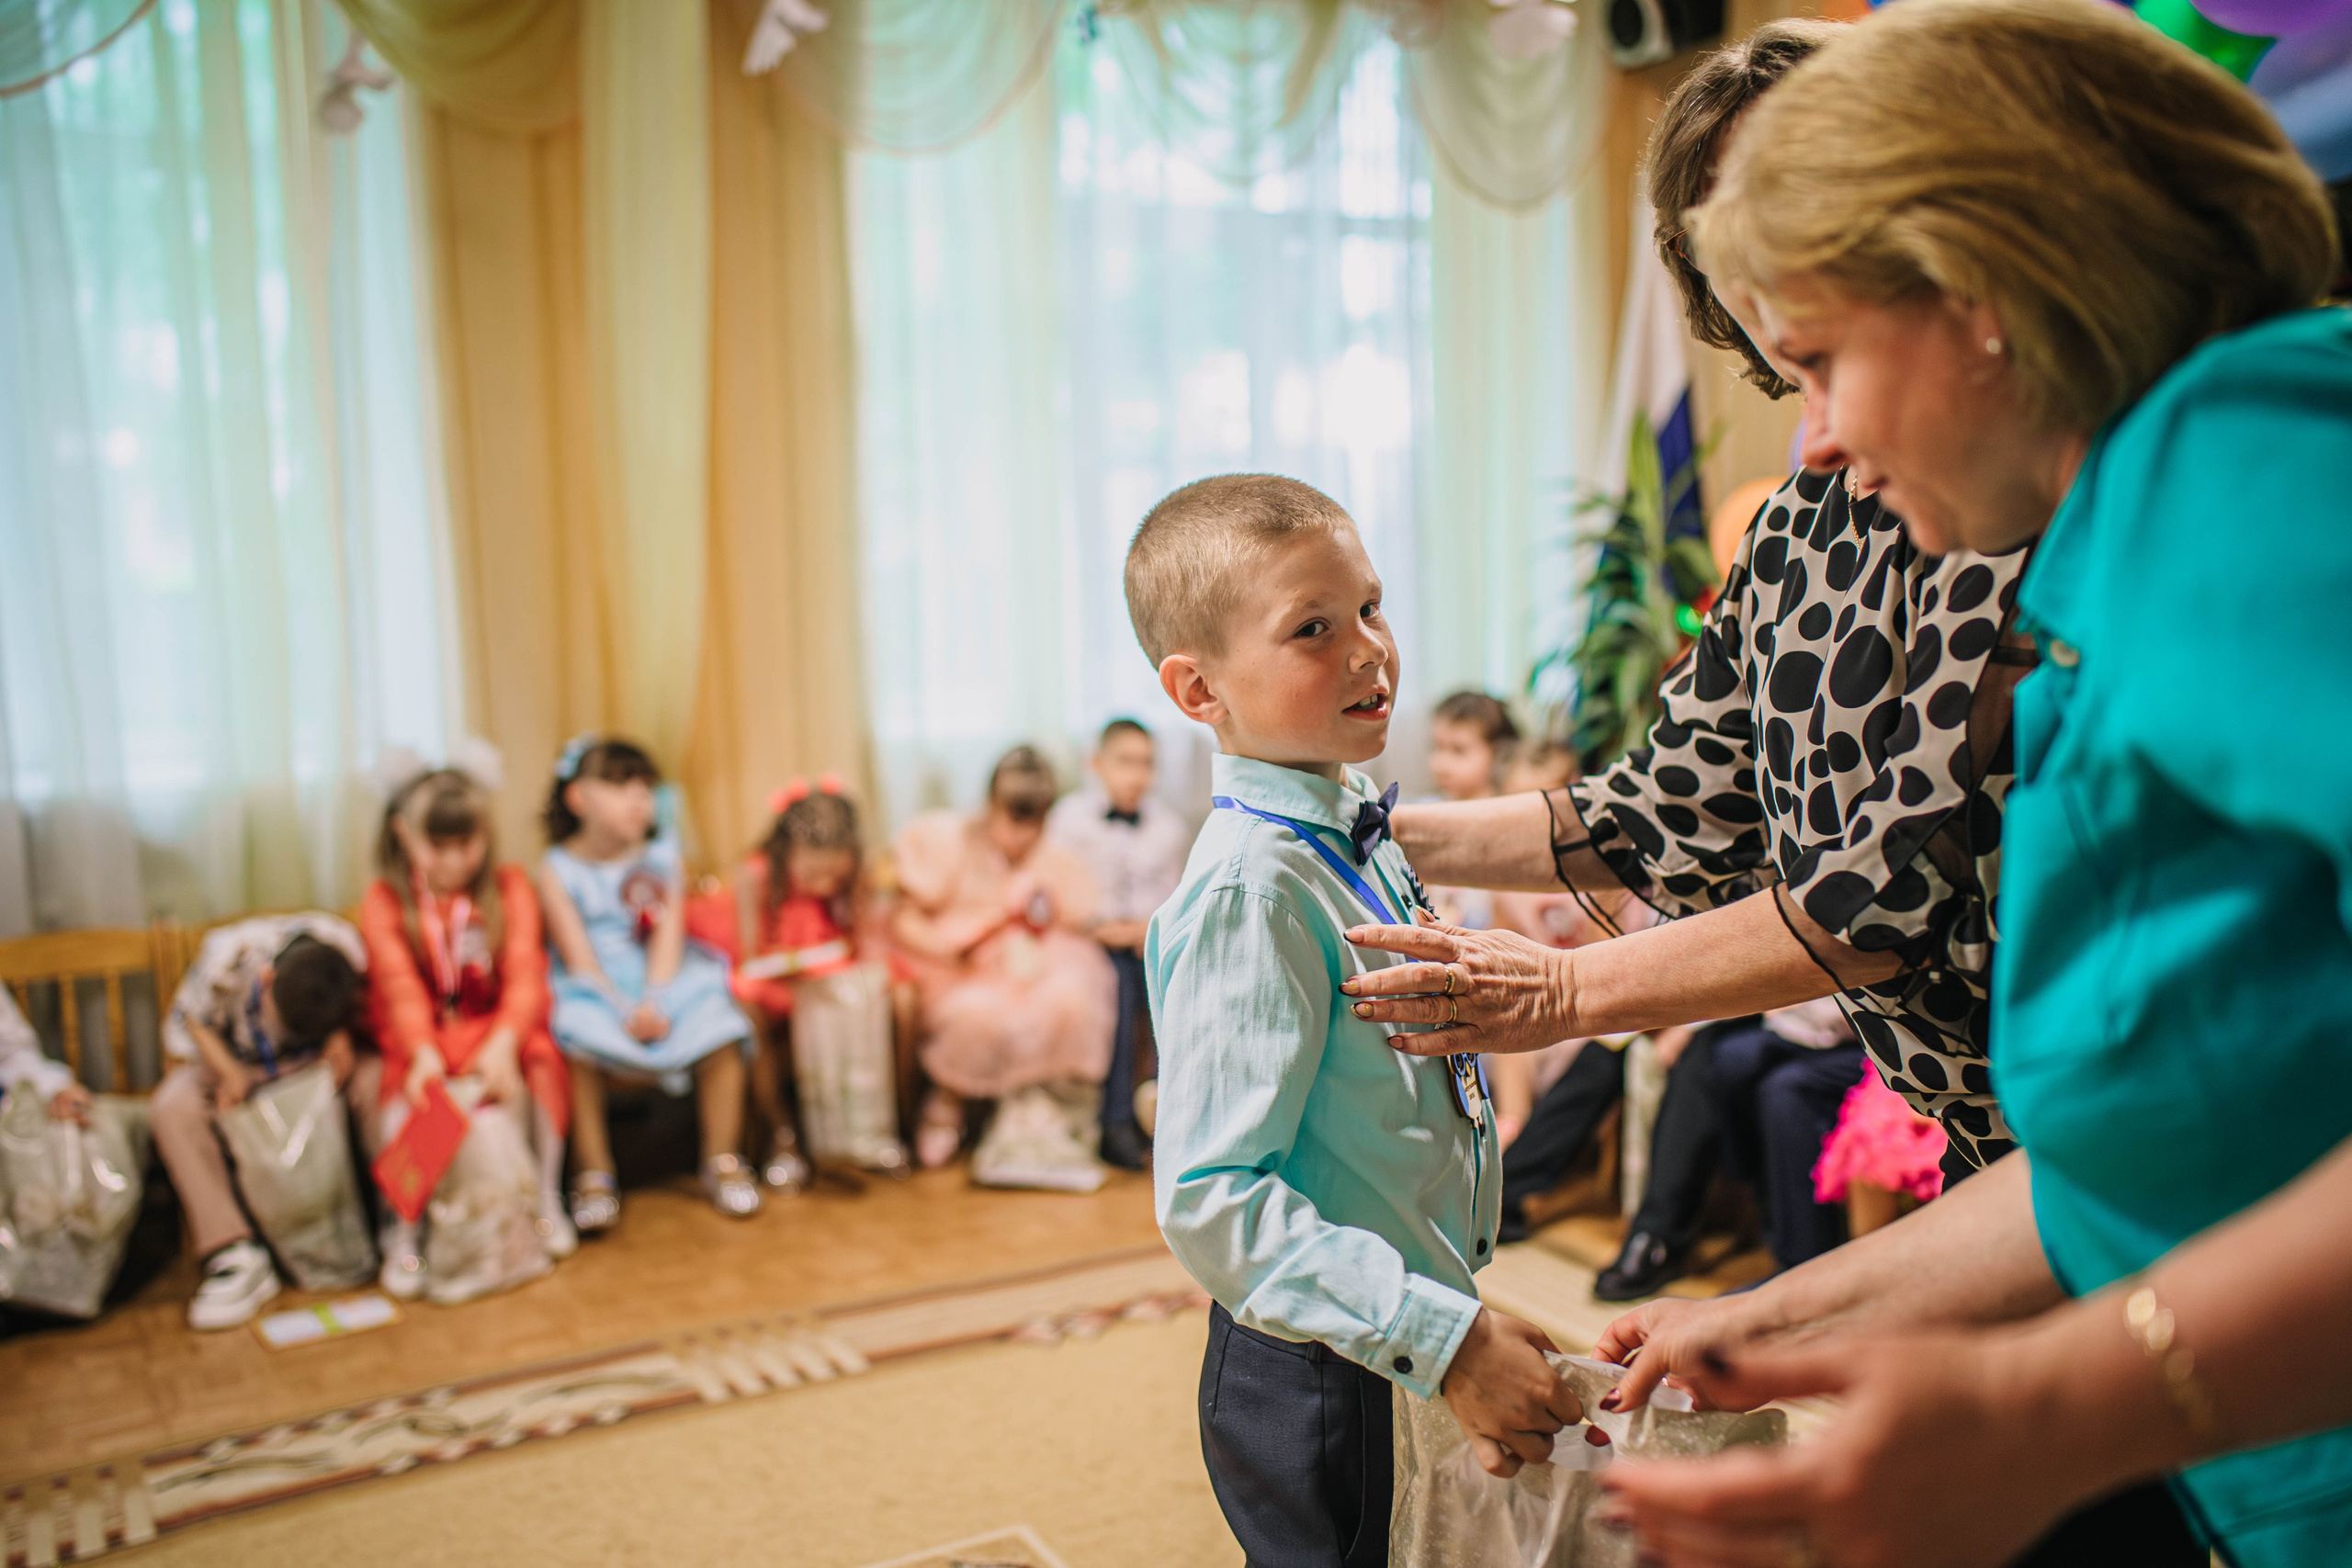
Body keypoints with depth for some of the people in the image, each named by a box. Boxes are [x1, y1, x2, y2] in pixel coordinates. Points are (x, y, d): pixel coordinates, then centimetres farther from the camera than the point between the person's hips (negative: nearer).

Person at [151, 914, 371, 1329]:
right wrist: (227, 1071, -23)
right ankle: (234, 1254, -32)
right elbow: (189, 1017, -10)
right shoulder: (228, 954, -29)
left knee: (382, 1082, -31)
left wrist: (341, 1036, -24)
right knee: (173, 1106, -31)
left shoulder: (349, 951, -25)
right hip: (234, 1062, 0)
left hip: (316, 1062, 0)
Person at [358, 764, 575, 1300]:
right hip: (423, 1038, -1)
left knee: (541, 1060, -30)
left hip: (496, 1028, 1)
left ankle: (546, 1199, -12)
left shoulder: (509, 885, 0)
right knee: (398, 1088, -32)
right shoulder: (384, 899, -2)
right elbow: (401, 986, -17)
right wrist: (423, 1052, -37)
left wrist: (505, 1041, -34)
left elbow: (524, 974, -14)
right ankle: (403, 1231, -19)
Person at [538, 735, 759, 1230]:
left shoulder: (663, 857, 6)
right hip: (593, 989, -2)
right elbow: (578, 956, -8)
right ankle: (593, 1175, -17)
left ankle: (722, 1161, -7)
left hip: (664, 980, 2)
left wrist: (653, 1000, -19)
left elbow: (668, 935, -4)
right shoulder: (558, 870, -1)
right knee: (577, 1043, -33)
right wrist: (623, 1009, -21)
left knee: (720, 1028, -24)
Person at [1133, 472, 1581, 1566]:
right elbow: (1210, 1201, -27)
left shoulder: (1357, 837, 1)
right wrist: (1446, 1340, -26)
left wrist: (1467, 1335, 14)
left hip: (1405, 1356, 8)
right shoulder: (1248, 892, -25)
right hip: (1316, 1380, -8)